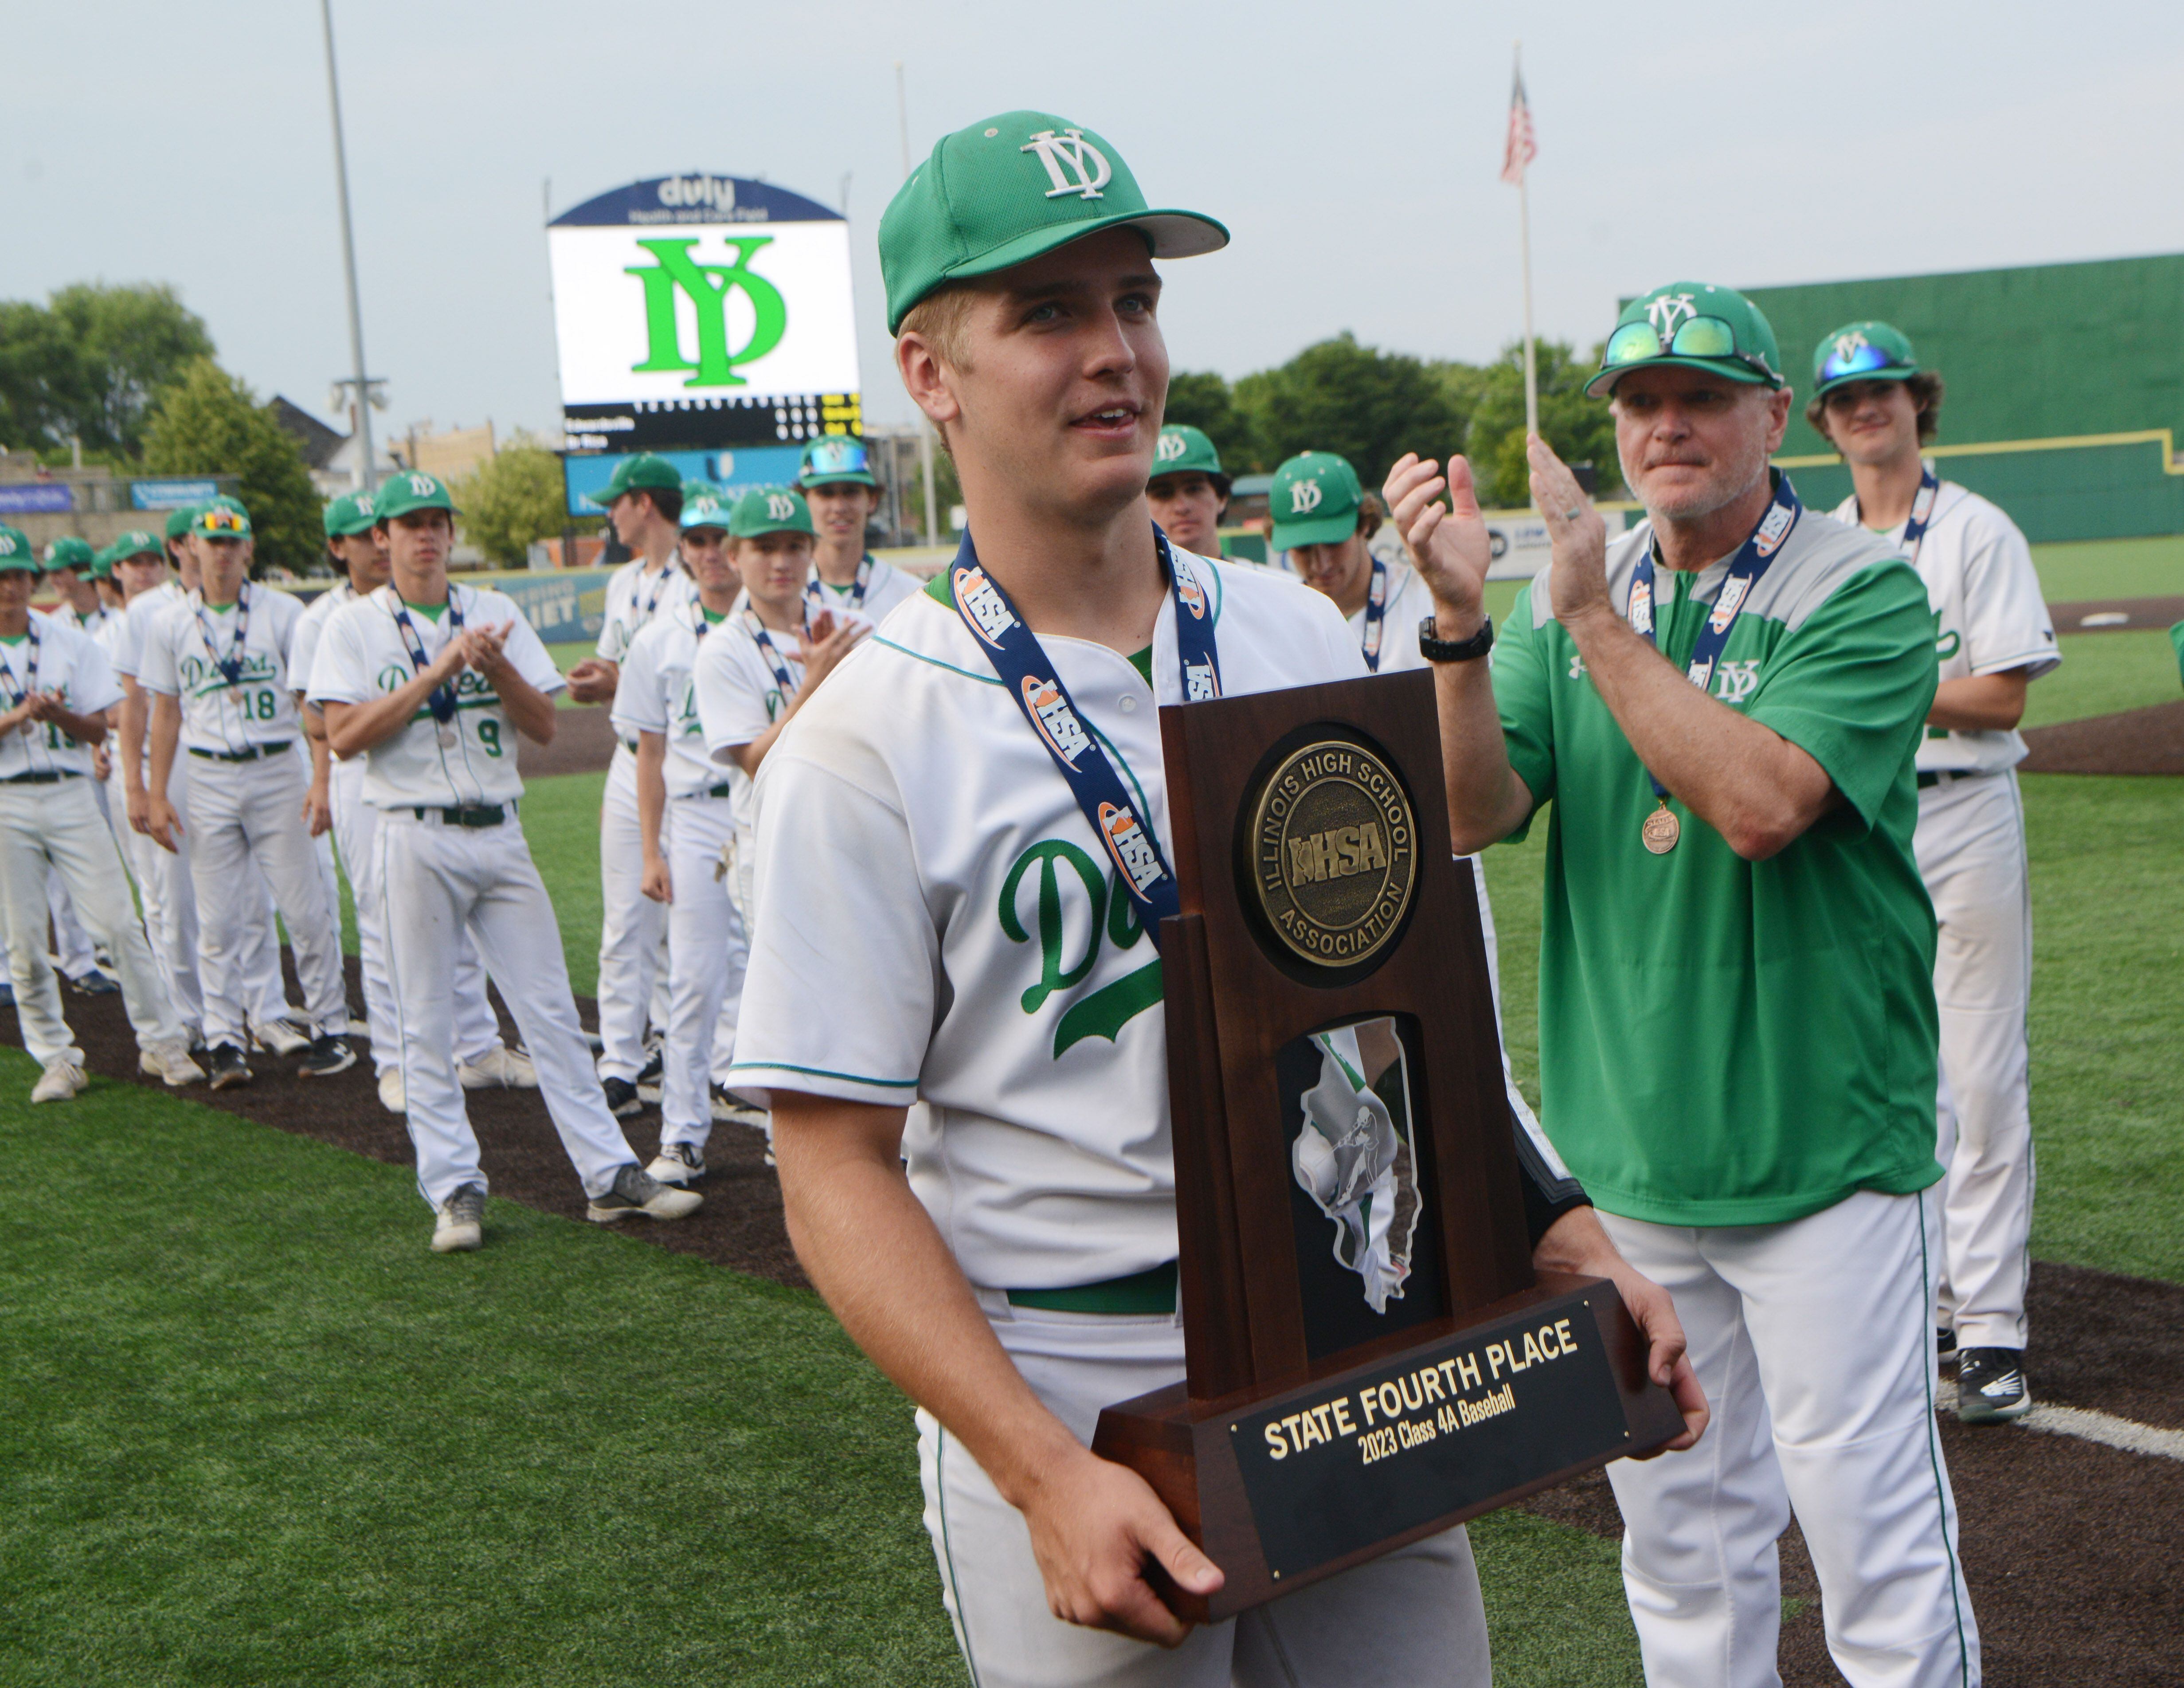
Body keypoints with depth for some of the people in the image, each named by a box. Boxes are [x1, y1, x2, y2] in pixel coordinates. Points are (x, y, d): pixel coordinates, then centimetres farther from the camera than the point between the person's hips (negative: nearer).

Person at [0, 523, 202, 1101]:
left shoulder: (71, 644, 8)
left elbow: (97, 729, 5)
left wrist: (58, 715, -14)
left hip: (70, 795, 1)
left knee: (118, 922, -4)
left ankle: (161, 1043, 6)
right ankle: (57, 1058, 13)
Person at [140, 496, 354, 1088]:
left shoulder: (284, 614, 0)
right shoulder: (170, 625, 7)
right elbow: (166, 713, 11)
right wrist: (157, 795, 5)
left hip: (278, 773, -2)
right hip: (209, 779, 2)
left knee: (306, 910, -1)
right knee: (217, 919, 2)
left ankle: (331, 1030, 10)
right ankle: (224, 1042, 8)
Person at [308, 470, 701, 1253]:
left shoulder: (495, 613, 11)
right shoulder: (352, 628, 2)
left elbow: (544, 725, 5)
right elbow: (344, 736, -11)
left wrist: (495, 666, -12)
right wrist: (438, 672, -15)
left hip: (500, 833, 3)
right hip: (417, 840, -3)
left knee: (551, 1008, 3)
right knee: (426, 1023, 1)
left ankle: (610, 1174, 6)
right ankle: (455, 1189, 10)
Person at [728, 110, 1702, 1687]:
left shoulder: (1305, 642, 5)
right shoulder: (869, 737, -10)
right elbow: (837, 1171, -11)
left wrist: (1569, 1231, 0)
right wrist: (1046, 1478, -20)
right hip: (1065, 1400, -4)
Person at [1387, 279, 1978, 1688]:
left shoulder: (1862, 591, -7)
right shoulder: (1575, 587, 8)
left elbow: (1758, 804, -23)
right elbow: (1479, 812, -4)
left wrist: (1594, 616, -22)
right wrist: (1463, 622, -19)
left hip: (1823, 1143, -4)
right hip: (1628, 1148, 5)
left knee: (1871, 1519, -1)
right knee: (1678, 1519, 16)